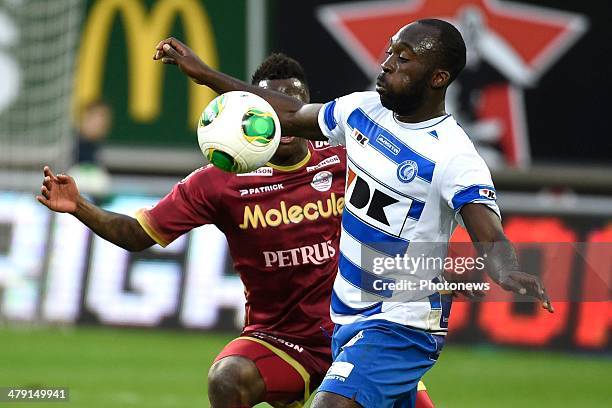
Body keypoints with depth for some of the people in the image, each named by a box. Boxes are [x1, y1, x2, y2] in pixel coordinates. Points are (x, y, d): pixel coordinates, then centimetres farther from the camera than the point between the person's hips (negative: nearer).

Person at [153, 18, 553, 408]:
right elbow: (291, 115, 17)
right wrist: (205, 74, 19)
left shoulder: (454, 156, -22)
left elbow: (491, 240, -31)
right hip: (348, 318, 8)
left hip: (400, 324, -8)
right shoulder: (364, 110, 0)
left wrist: (509, 273, -55)